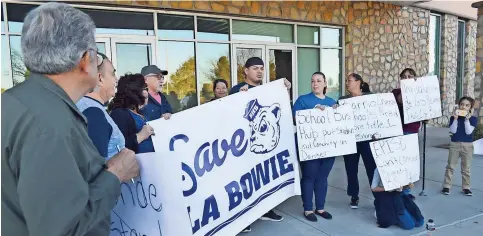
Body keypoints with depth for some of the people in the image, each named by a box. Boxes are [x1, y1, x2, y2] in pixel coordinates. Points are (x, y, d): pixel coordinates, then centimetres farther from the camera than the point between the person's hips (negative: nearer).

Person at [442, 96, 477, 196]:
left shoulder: (473, 119, -3)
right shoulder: (453, 118, -1)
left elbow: (468, 132, -14)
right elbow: (453, 131, -13)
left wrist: (467, 119, -19)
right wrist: (455, 118, -18)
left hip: (467, 145, 0)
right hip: (454, 144, 0)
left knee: (466, 168, 8)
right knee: (450, 166, 4)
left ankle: (466, 187, 19)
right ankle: (446, 186, 11)